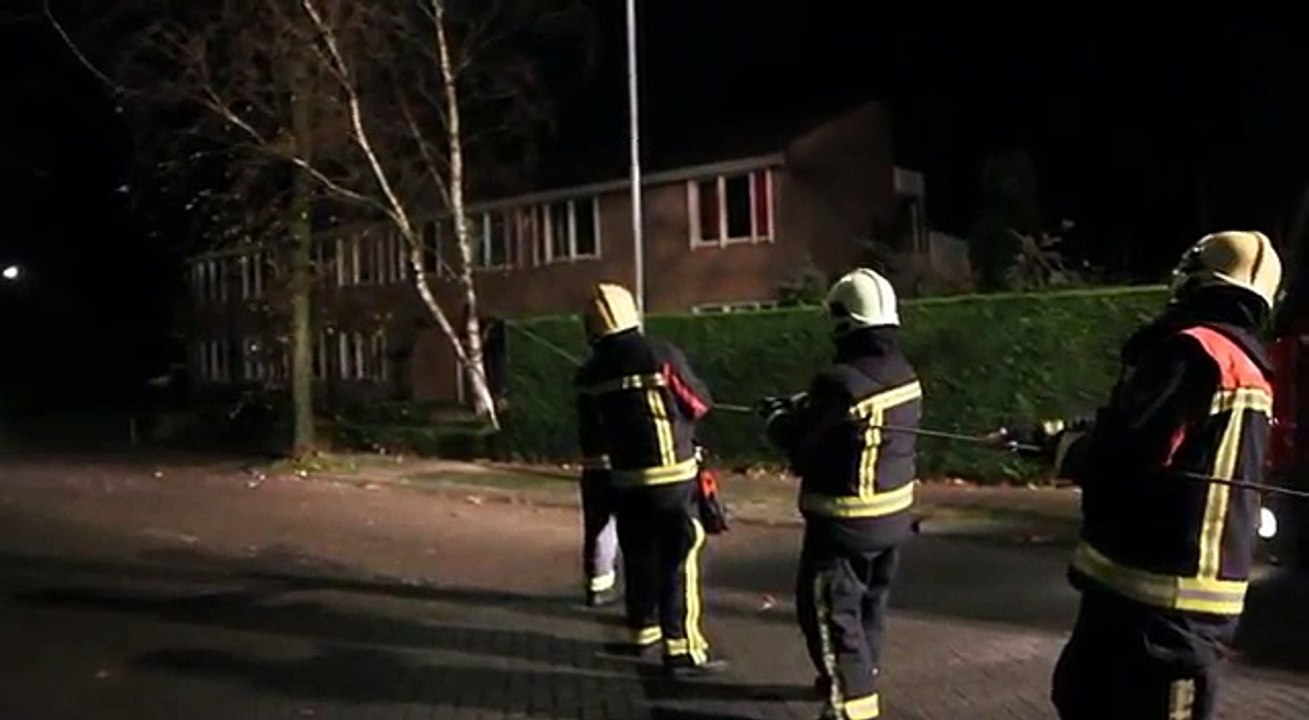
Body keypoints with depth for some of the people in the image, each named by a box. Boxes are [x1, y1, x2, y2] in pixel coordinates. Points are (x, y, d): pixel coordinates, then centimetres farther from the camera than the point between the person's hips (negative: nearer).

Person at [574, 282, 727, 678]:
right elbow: (700, 404, -3)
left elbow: (592, 441, 8)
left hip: (627, 481, 5)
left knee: (639, 557, 19)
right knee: (679, 561, -1)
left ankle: (642, 630, 33)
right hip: (674, 477, -5)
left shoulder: (590, 375, 0)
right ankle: (682, 649, -1)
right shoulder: (662, 355, -13)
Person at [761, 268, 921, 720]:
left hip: (844, 523, -8)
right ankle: (856, 679, 43)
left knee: (829, 610, 3)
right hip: (892, 516, 8)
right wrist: (804, 407, 12)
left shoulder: (839, 382, -27)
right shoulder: (905, 376, -2)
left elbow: (794, 439, -15)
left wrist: (777, 415, 7)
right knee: (869, 602, 24)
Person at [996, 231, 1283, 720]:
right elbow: (1137, 431, 14)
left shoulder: (1193, 350, -17)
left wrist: (1055, 442, -4)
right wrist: (1063, 435, 14)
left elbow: (1118, 455, -22)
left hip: (1159, 595, -10)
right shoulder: (1243, 361, 11)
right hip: (1182, 590, 10)